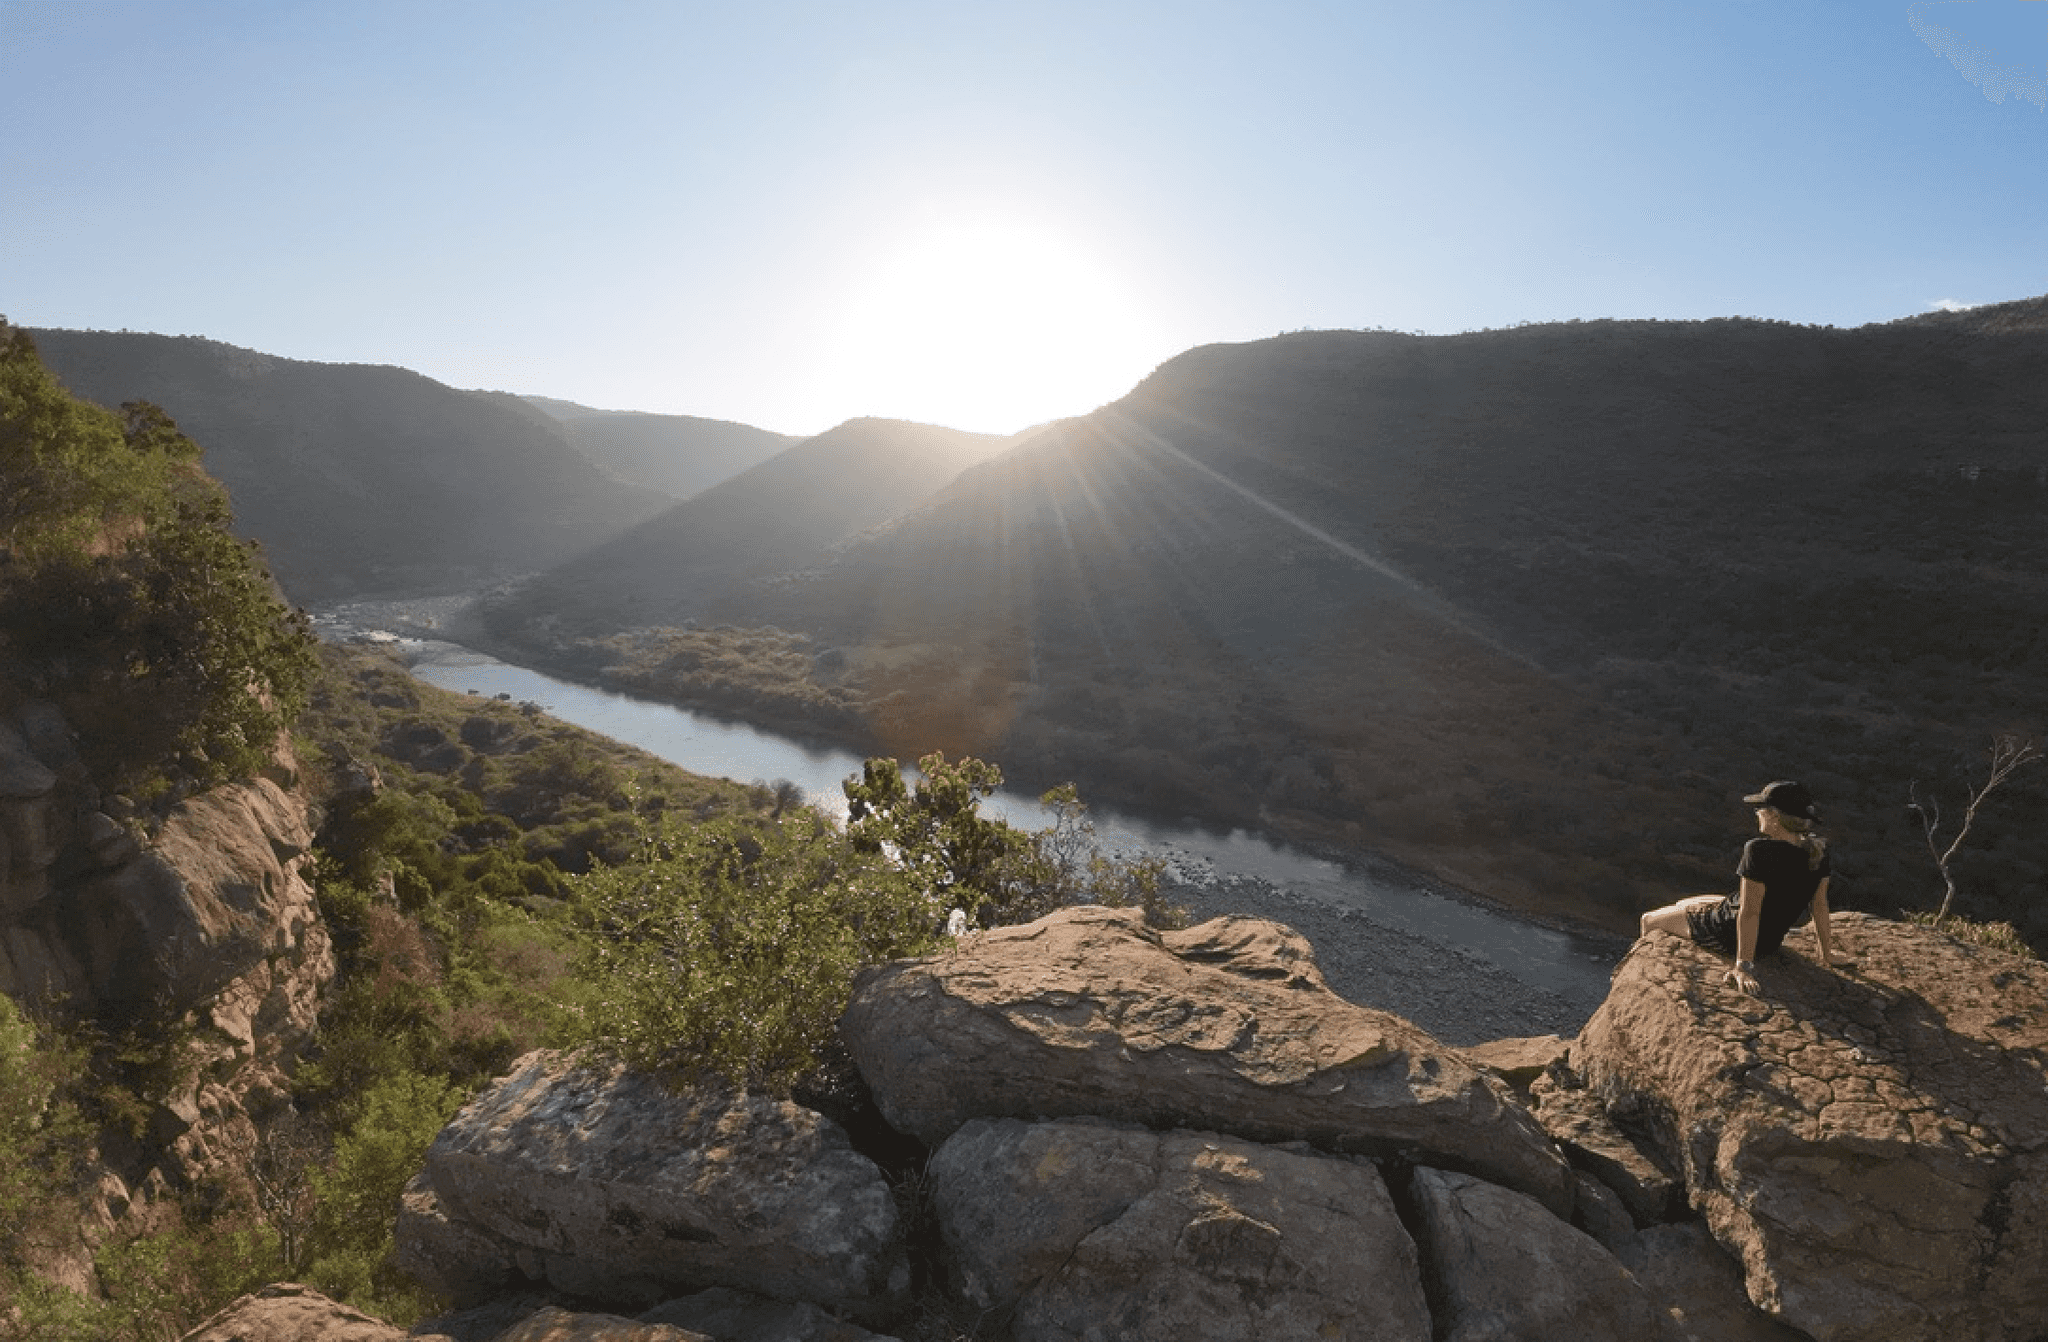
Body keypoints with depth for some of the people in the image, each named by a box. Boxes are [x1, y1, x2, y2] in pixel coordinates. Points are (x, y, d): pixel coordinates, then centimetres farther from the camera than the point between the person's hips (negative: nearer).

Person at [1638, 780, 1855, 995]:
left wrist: (1743, 965, -25)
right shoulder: (1818, 849, -9)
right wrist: (1827, 954, 8)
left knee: (1650, 921, 15)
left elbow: (1749, 912, -30)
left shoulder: (1761, 850, -32)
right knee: (1683, 904, 33)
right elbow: (1820, 904, -1)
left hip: (1728, 934, -8)